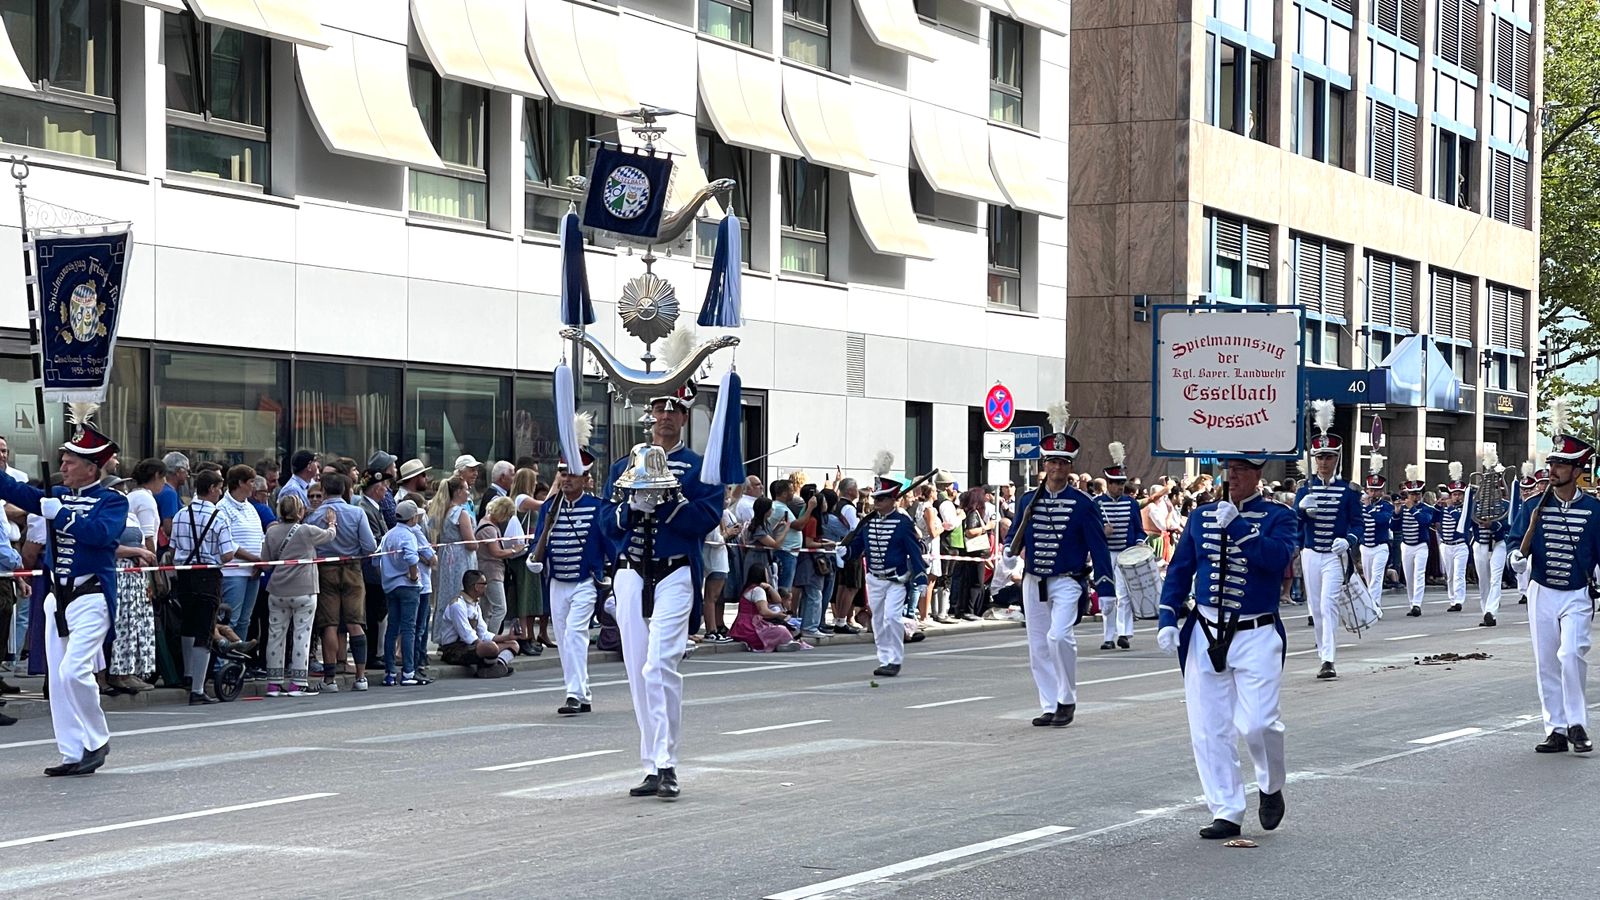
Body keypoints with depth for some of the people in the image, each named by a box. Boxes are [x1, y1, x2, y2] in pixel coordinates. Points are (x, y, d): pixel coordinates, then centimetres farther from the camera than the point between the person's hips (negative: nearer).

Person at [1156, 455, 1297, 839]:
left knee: (1257, 723, -12)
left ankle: (1271, 787, 18)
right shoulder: (1202, 516, 10)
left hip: (1256, 636, -4)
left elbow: (1277, 557, -20)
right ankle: (1226, 812, 10)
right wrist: (1168, 619, 2)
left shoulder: (1278, 516, 0)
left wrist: (1236, 524, -22)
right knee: (1208, 730, 1)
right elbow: (1179, 570, 12)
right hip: (1205, 634, 4)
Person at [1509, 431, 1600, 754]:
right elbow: (1517, 561, 1)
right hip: (1541, 595, 3)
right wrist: (1531, 528, -17)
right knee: (1546, 664, 4)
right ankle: (1556, 730, 13)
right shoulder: (1534, 506, 1)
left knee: (1571, 654, -20)